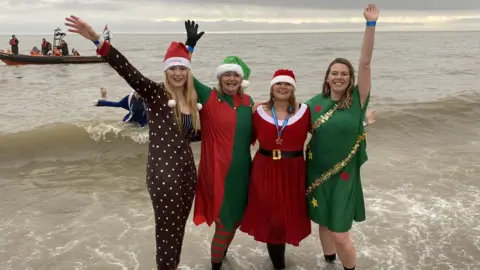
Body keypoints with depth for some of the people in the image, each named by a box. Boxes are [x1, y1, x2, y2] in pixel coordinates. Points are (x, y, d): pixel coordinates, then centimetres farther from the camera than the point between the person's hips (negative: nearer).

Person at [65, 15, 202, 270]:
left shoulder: (192, 101, 8)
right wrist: (98, 41, -37)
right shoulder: (155, 93, -9)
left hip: (187, 170, 6)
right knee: (167, 232, 4)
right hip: (163, 174, -6)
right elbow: (128, 70, -25)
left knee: (178, 228, 19)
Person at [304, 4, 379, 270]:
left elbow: (365, 62, -16)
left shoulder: (357, 100, -8)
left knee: (340, 235, -2)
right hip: (317, 174, 3)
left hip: (344, 176, -3)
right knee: (323, 224, 19)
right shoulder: (316, 103, -2)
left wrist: (371, 24, -21)